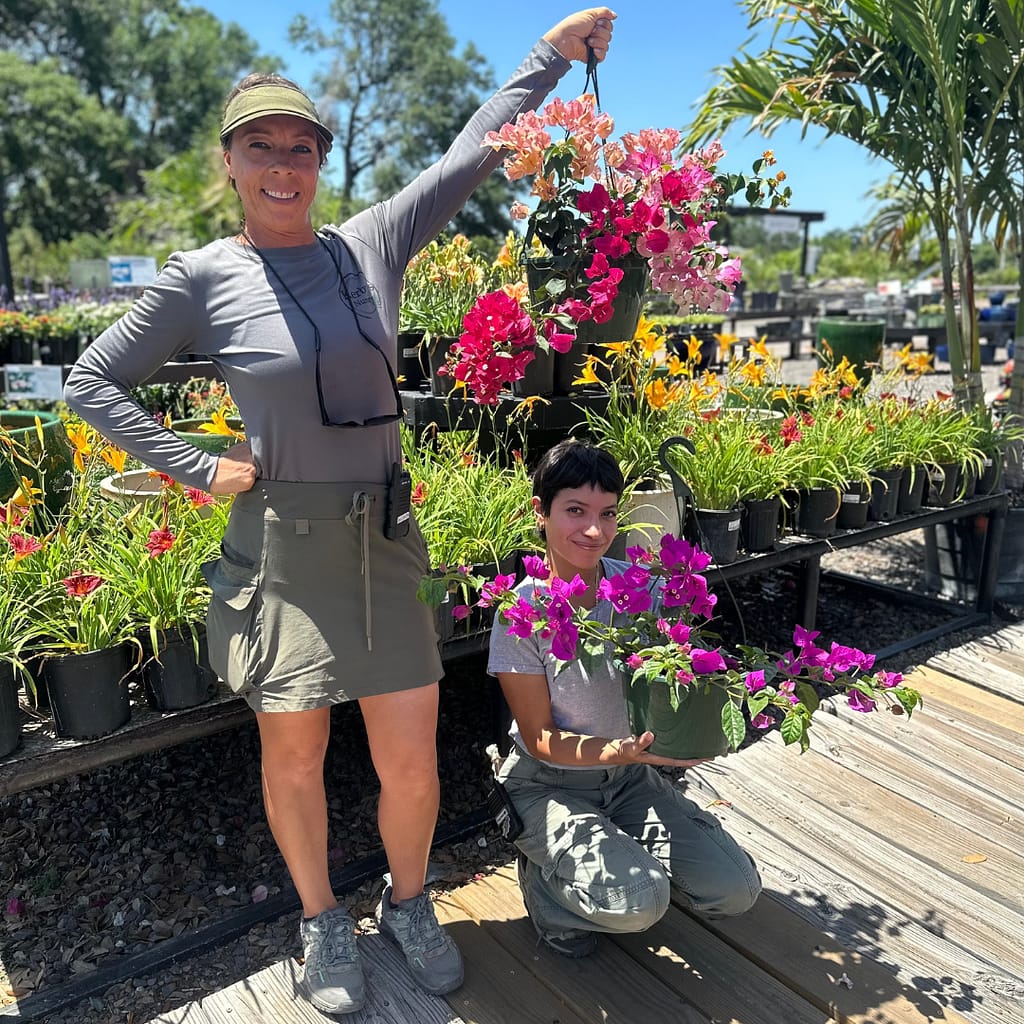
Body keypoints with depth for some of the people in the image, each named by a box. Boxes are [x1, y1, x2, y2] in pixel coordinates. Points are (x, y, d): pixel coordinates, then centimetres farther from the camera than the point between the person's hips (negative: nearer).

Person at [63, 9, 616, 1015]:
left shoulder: (371, 245, 4)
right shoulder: (203, 278, -3)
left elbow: (469, 153, 9)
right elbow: (91, 381, 5)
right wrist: (197, 470, -4)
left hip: (384, 541, 2)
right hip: (280, 547, -2)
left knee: (411, 763, 7)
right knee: (293, 756, 12)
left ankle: (408, 905, 37)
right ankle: (323, 922, 39)